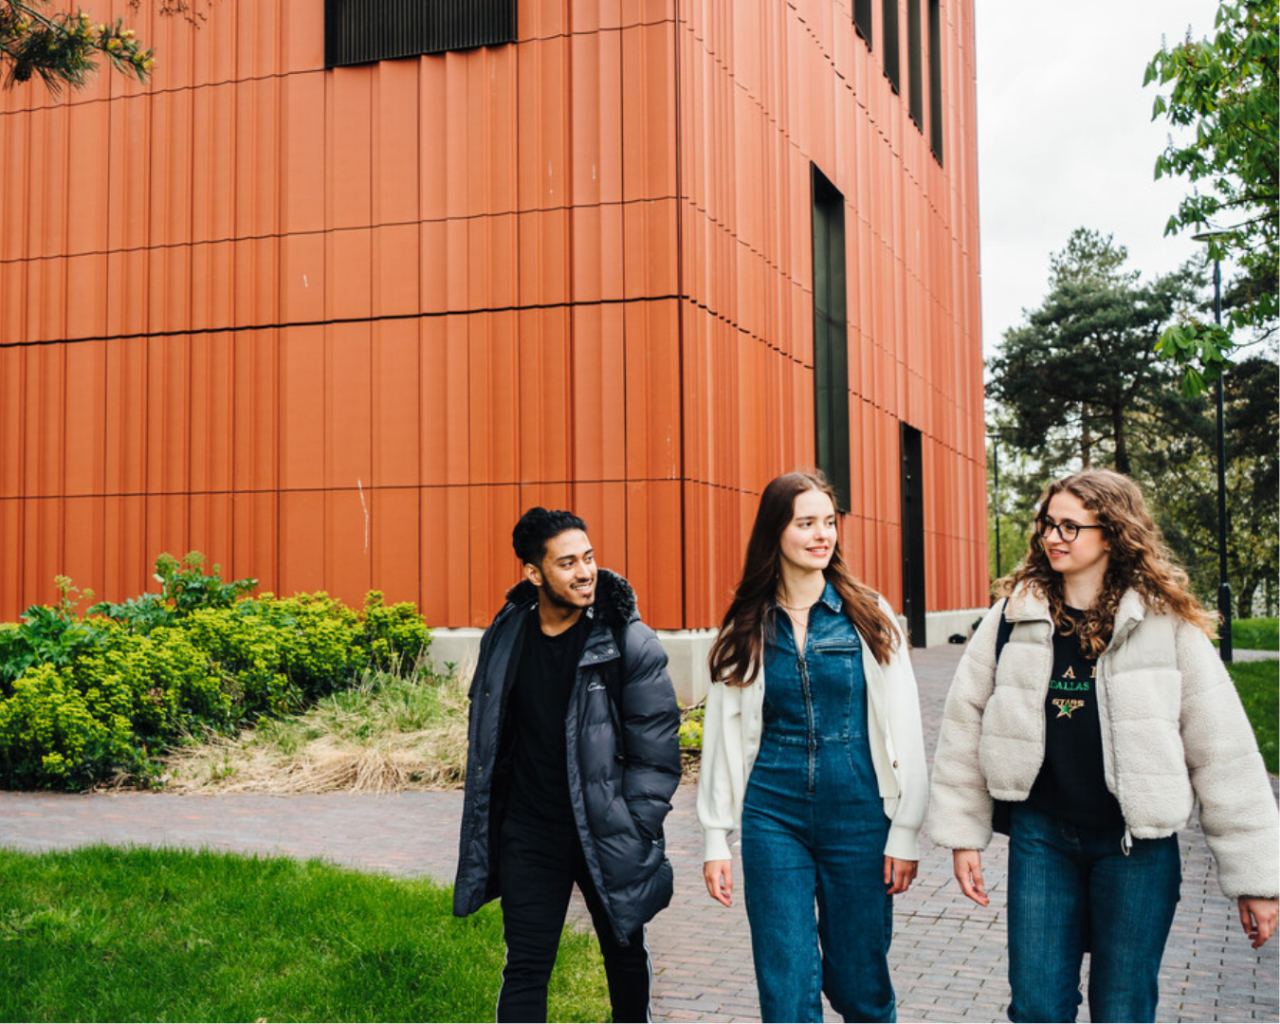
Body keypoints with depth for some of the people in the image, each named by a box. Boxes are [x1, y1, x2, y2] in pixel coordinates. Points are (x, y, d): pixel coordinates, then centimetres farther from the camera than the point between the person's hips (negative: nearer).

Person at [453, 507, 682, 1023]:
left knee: (625, 957, 17)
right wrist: (486, 832, 11)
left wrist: (632, 839, -13)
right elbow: (487, 738, 11)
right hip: (530, 834, 2)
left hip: (607, 837, -1)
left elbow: (656, 754, -9)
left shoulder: (632, 643, -12)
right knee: (525, 969, 1)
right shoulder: (505, 637, -1)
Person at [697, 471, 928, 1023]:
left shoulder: (869, 617, -1)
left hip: (858, 817, -1)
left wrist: (906, 831, -4)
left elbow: (904, 729, -1)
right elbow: (722, 734, 6)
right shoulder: (746, 630, 3)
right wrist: (716, 839, 4)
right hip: (773, 818, 1)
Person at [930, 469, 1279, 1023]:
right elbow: (965, 725, 6)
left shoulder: (1169, 625, -6)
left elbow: (1222, 750, -4)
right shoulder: (1014, 616, 0)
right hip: (1040, 834, 2)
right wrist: (963, 833, 5)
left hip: (1137, 845, -1)